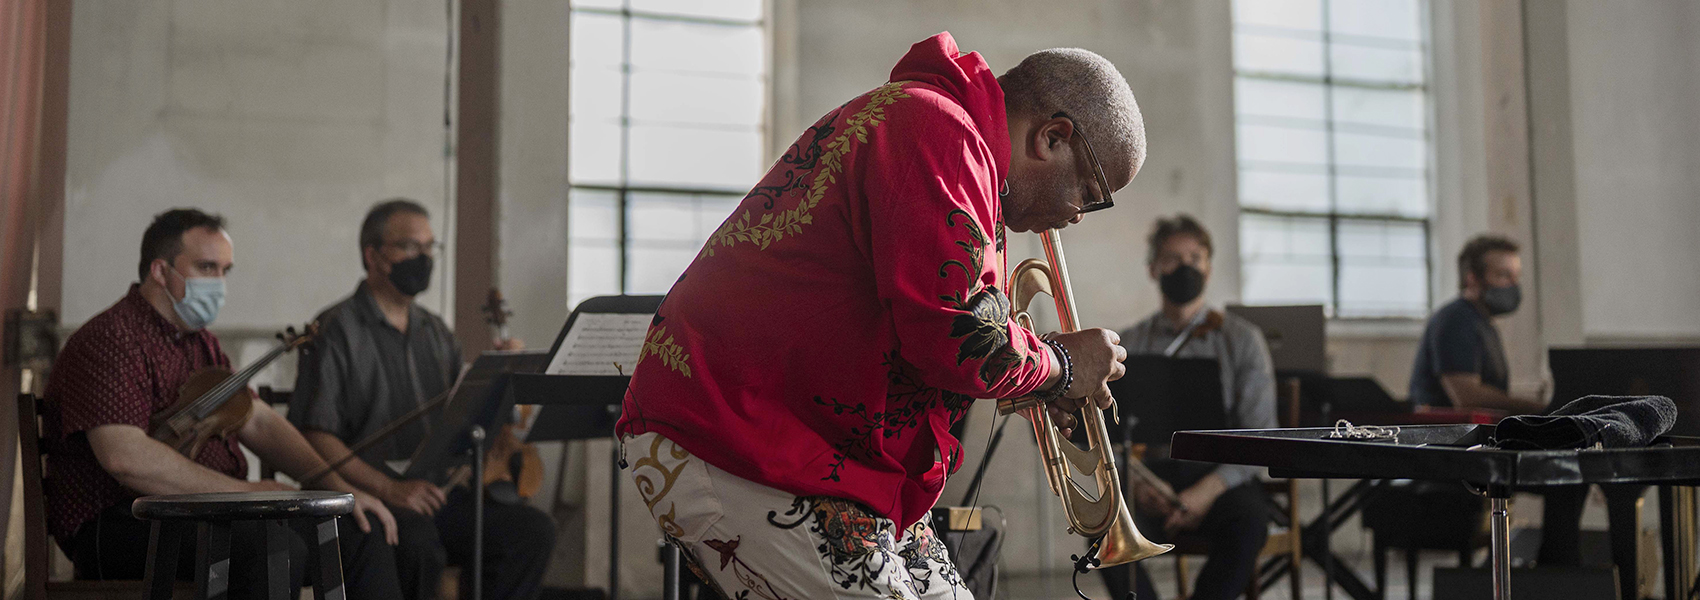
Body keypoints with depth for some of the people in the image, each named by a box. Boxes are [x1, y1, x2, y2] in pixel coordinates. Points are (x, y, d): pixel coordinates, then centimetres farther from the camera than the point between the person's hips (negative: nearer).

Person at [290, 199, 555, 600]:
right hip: (366, 495, -6)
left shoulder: (435, 333, 21)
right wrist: (389, 489, -21)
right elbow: (315, 436, -11)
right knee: (418, 539, -37)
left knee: (533, 531, -16)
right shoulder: (338, 330, -1)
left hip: (437, 490, 6)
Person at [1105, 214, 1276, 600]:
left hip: (1222, 478, -1)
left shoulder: (1242, 339, 6)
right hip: (1153, 477, 1)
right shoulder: (1129, 345, 11)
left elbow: (1260, 437, -2)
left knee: (1247, 524, -35)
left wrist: (1207, 491, -17)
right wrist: (1136, 483, -15)